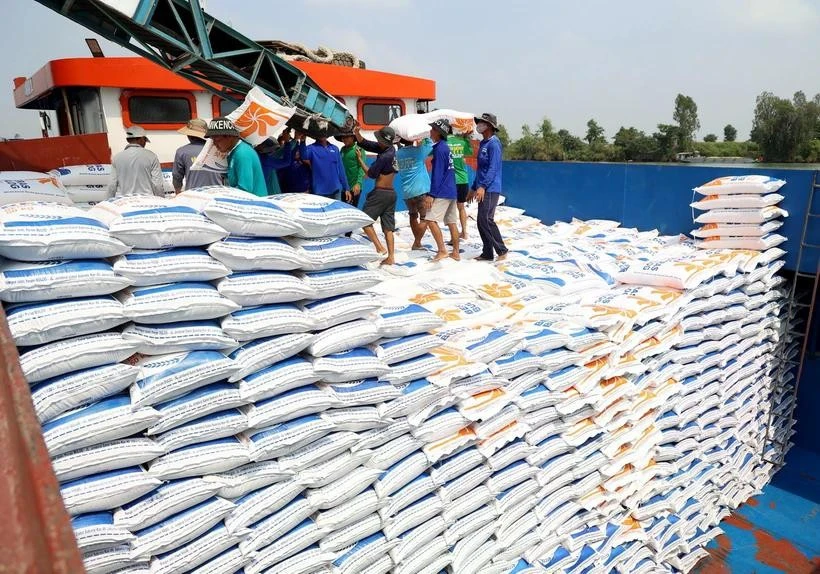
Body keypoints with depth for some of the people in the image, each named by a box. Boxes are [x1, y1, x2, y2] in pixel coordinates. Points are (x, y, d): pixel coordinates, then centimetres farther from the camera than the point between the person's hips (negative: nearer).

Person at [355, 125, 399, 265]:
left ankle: (380, 248, -6)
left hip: (380, 193, -8)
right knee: (388, 227, 6)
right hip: (391, 193, 8)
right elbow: (365, 144, 11)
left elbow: (371, 173, -8)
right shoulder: (390, 149, 6)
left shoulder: (384, 156, -19)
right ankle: (390, 257, 5)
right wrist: (357, 133, -1)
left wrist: (360, 160, 2)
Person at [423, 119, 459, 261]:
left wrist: (431, 194, -17)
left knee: (431, 219, -12)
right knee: (452, 222, 9)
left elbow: (437, 174, -16)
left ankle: (442, 250, -13)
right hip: (452, 192, 10)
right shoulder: (445, 147, 17)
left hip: (442, 193, -10)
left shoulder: (439, 149, -11)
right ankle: (455, 253, 12)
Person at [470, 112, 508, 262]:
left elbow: (493, 168, -19)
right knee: (481, 221, 8)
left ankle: (502, 251, -4)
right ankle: (487, 253, 15)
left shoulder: (493, 143, -10)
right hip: (482, 189, 9)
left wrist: (482, 186, -27)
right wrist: (474, 188, 24)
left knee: (486, 220, -13)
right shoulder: (483, 144, 18)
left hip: (490, 189, -9)